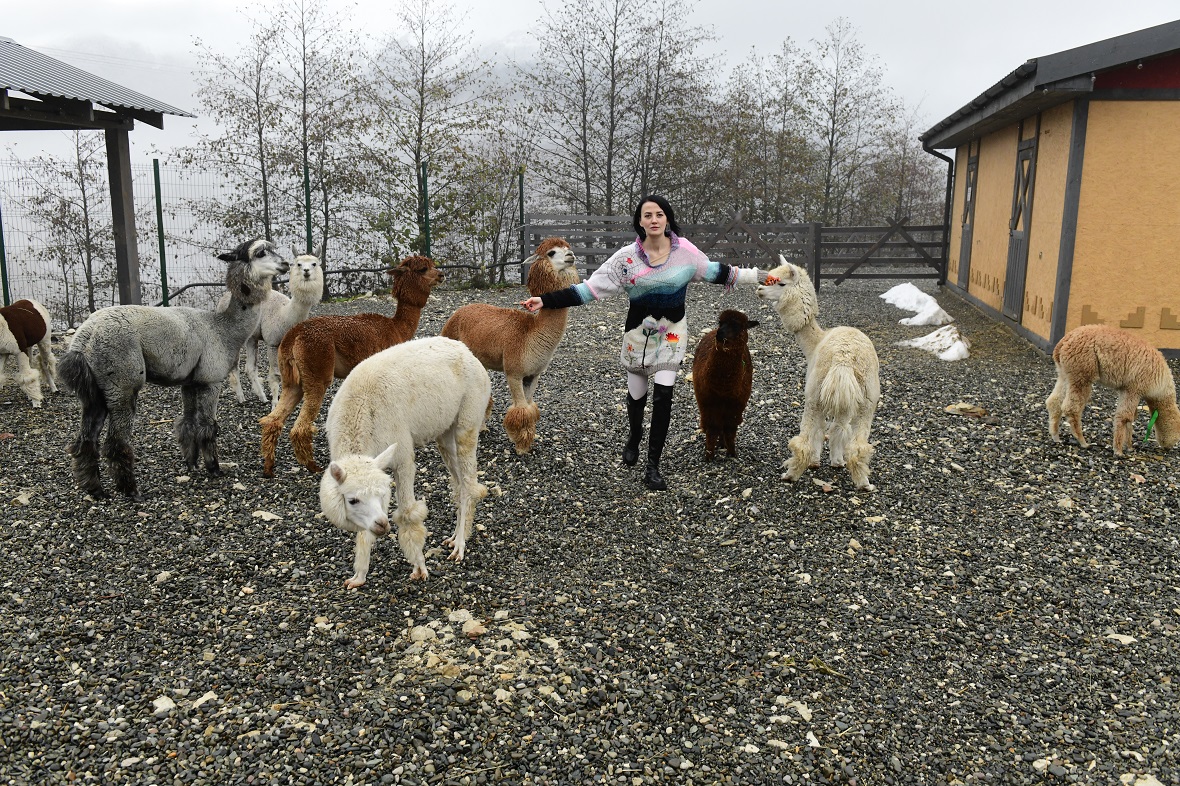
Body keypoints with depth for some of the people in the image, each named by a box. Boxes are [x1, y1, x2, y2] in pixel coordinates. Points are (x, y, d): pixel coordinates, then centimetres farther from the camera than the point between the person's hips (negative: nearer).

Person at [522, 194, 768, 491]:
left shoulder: (686, 251, -4)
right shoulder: (626, 257, -8)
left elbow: (716, 272, 13)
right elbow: (590, 288, -10)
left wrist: (757, 276, 16)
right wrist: (546, 300, -17)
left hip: (671, 333, 0)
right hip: (638, 333, 0)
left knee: (663, 395, -11)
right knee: (636, 394, 12)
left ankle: (653, 467, 0)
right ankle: (635, 436, 48)